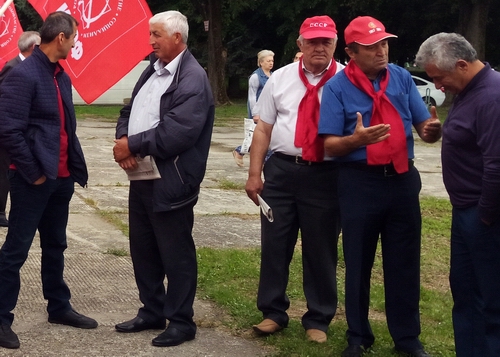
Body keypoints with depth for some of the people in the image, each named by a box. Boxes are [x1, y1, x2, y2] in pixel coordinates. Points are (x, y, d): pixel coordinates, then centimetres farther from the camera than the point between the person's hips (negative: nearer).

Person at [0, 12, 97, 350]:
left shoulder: (61, 75, 10)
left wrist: (74, 165, 10)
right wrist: (33, 173, -16)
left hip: (61, 177, 8)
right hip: (34, 179, -8)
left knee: (55, 246, 18)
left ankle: (59, 307, 30)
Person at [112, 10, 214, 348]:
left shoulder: (193, 78, -16)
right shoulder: (152, 70, 12)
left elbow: (175, 133, -25)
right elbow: (130, 111, 13)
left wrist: (132, 145, -16)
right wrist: (123, 141, -8)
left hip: (170, 181, -9)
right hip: (141, 177, 9)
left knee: (176, 254, 3)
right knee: (143, 250, 17)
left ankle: (181, 321, 15)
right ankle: (152, 311, 31)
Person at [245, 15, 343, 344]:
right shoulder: (280, 78, 6)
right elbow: (264, 128, 7)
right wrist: (255, 173, 2)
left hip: (326, 175, -2)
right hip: (281, 169, 3)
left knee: (321, 249, 8)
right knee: (275, 243, 9)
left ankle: (318, 320, 21)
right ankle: (273, 312, 24)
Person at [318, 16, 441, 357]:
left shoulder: (402, 78, 3)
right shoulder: (337, 87, -7)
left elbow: (424, 127, 2)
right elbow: (330, 145, -10)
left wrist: (433, 129, -22)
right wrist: (356, 140, -31)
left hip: (402, 179, 3)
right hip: (359, 182, -2)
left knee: (404, 261, 9)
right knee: (358, 262, 8)